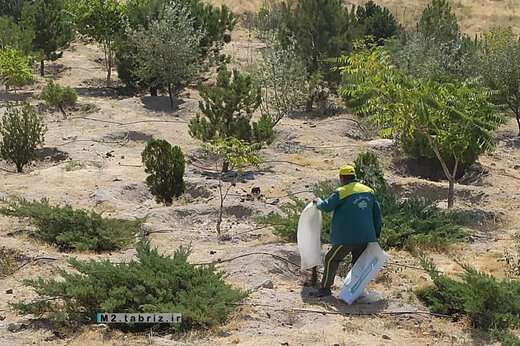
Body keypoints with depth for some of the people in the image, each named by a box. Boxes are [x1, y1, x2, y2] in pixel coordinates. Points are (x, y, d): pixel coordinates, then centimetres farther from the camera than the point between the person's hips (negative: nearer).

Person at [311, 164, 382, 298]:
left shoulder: (341, 192, -11)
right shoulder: (369, 191, 8)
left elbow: (326, 207, -10)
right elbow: (377, 212, 12)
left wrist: (318, 201, 12)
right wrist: (377, 232, 19)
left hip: (347, 237, -5)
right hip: (365, 237, 5)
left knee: (331, 259, 8)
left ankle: (325, 288, 9)